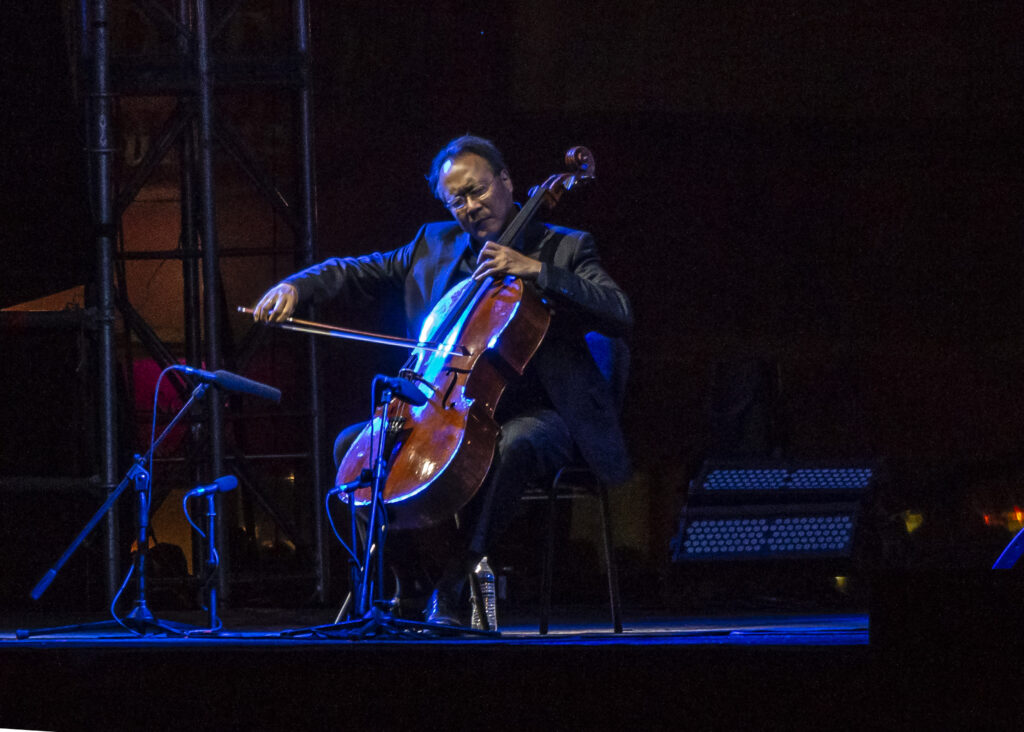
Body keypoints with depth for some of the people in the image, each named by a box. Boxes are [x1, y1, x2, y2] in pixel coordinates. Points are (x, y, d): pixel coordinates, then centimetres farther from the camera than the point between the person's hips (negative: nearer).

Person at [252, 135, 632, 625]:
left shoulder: (564, 249, 2)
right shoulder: (434, 245, 15)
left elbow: (620, 317, -13)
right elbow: (356, 274, 20)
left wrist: (536, 270, -20)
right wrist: (296, 287, -1)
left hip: (536, 415, -5)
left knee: (507, 447, -39)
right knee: (352, 444, -11)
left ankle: (449, 588, -36)